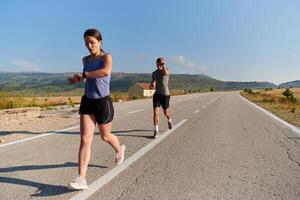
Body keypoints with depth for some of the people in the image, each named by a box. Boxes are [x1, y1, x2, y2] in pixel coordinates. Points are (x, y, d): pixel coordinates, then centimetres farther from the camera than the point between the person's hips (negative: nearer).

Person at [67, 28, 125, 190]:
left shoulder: (106, 56, -7)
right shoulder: (85, 60, 10)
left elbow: (106, 72, -30)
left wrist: (84, 75, -22)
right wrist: (78, 79, 10)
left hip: (103, 102, -4)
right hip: (87, 101, 5)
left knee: (105, 136, 14)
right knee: (85, 140, -5)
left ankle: (120, 150, 47)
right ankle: (81, 178, -2)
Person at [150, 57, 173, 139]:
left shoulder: (167, 69, -6)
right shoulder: (154, 73, 6)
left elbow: (165, 73, -33)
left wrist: (163, 63, -22)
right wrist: (152, 85, -8)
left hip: (165, 95, -2)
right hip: (157, 94, 2)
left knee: (166, 112, 12)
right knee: (155, 113, -11)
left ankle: (169, 120, 47)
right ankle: (156, 131, -5)